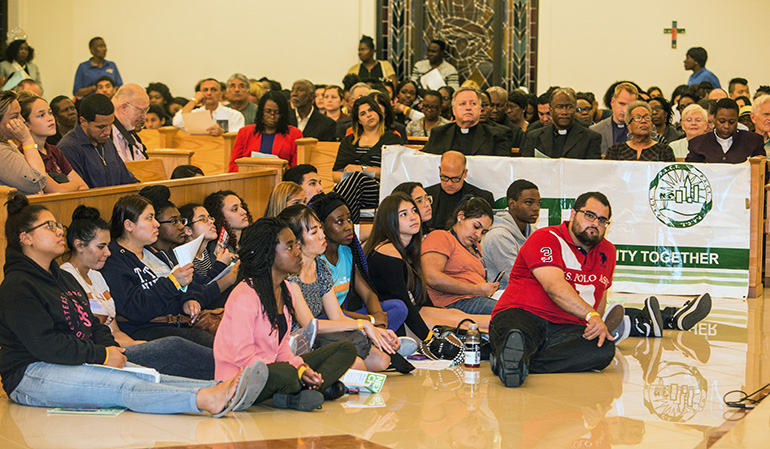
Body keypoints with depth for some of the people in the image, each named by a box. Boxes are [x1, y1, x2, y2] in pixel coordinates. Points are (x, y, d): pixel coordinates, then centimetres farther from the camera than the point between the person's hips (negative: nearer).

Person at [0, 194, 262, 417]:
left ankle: (219, 391, -39)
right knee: (121, 385, -30)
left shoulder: (63, 278, 22)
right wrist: (102, 355, -17)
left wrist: (111, 349, -1)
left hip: (78, 363, 9)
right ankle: (207, 400, -51)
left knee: (149, 377, -16)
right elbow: (46, 345, -20)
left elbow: (92, 325, 21)